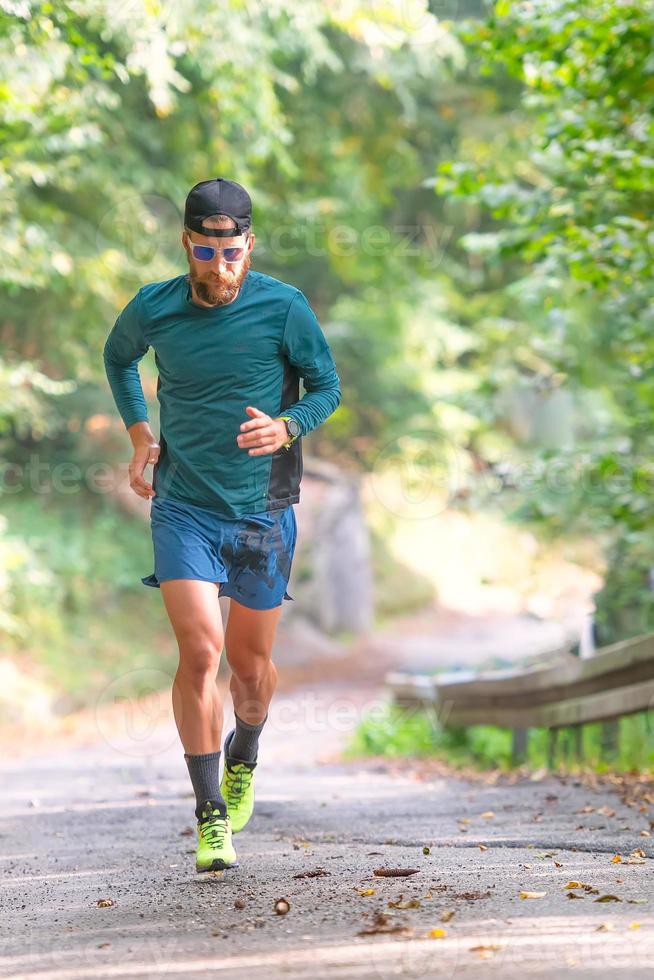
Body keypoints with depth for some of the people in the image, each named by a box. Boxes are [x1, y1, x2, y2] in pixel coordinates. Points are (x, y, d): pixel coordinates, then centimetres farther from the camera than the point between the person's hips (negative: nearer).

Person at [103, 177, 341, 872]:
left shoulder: (283, 307, -9)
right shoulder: (153, 309, -4)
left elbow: (326, 386, 2)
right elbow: (117, 357, 18)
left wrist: (286, 427, -18)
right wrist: (139, 434, 6)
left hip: (264, 512, 1)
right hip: (183, 508, 0)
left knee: (250, 663, 11)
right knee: (199, 651, -16)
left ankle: (243, 761, 44)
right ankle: (211, 816, -7)